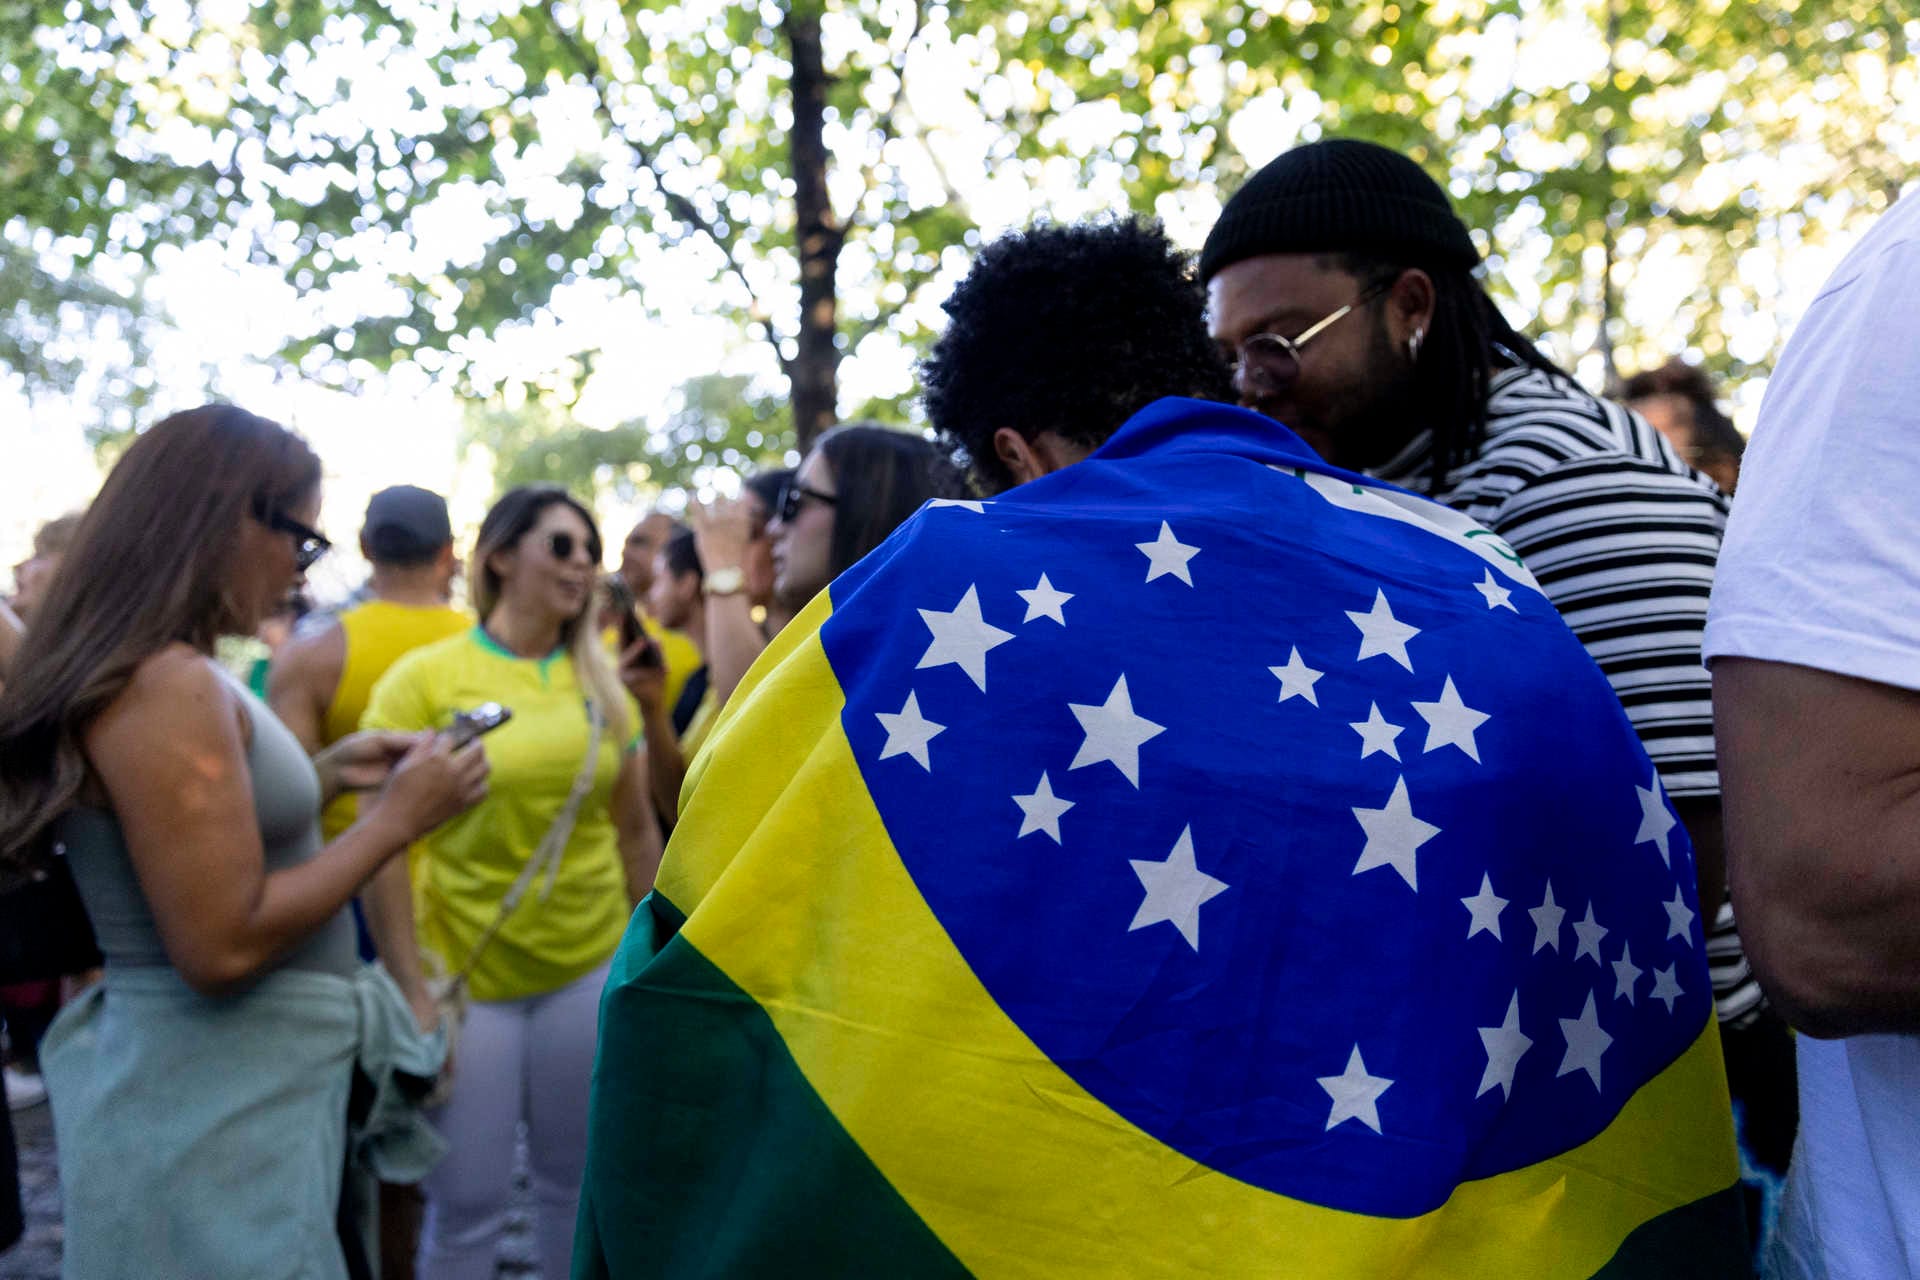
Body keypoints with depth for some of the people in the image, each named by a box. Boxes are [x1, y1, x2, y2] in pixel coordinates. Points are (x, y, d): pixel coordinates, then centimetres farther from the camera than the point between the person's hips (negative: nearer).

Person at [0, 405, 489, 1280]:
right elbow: (223, 944, -23)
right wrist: (394, 819, -16)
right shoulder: (166, 685, -20)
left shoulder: (151, 672, 10)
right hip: (212, 1117, -10)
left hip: (223, 1089, 10)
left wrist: (324, 778, 11)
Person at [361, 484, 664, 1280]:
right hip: (466, 975, -3)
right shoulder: (422, 679, -8)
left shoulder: (602, 684, 5)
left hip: (591, 967, 4)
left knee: (578, 1181, 15)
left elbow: (637, 830, 11)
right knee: (466, 1202, 4)